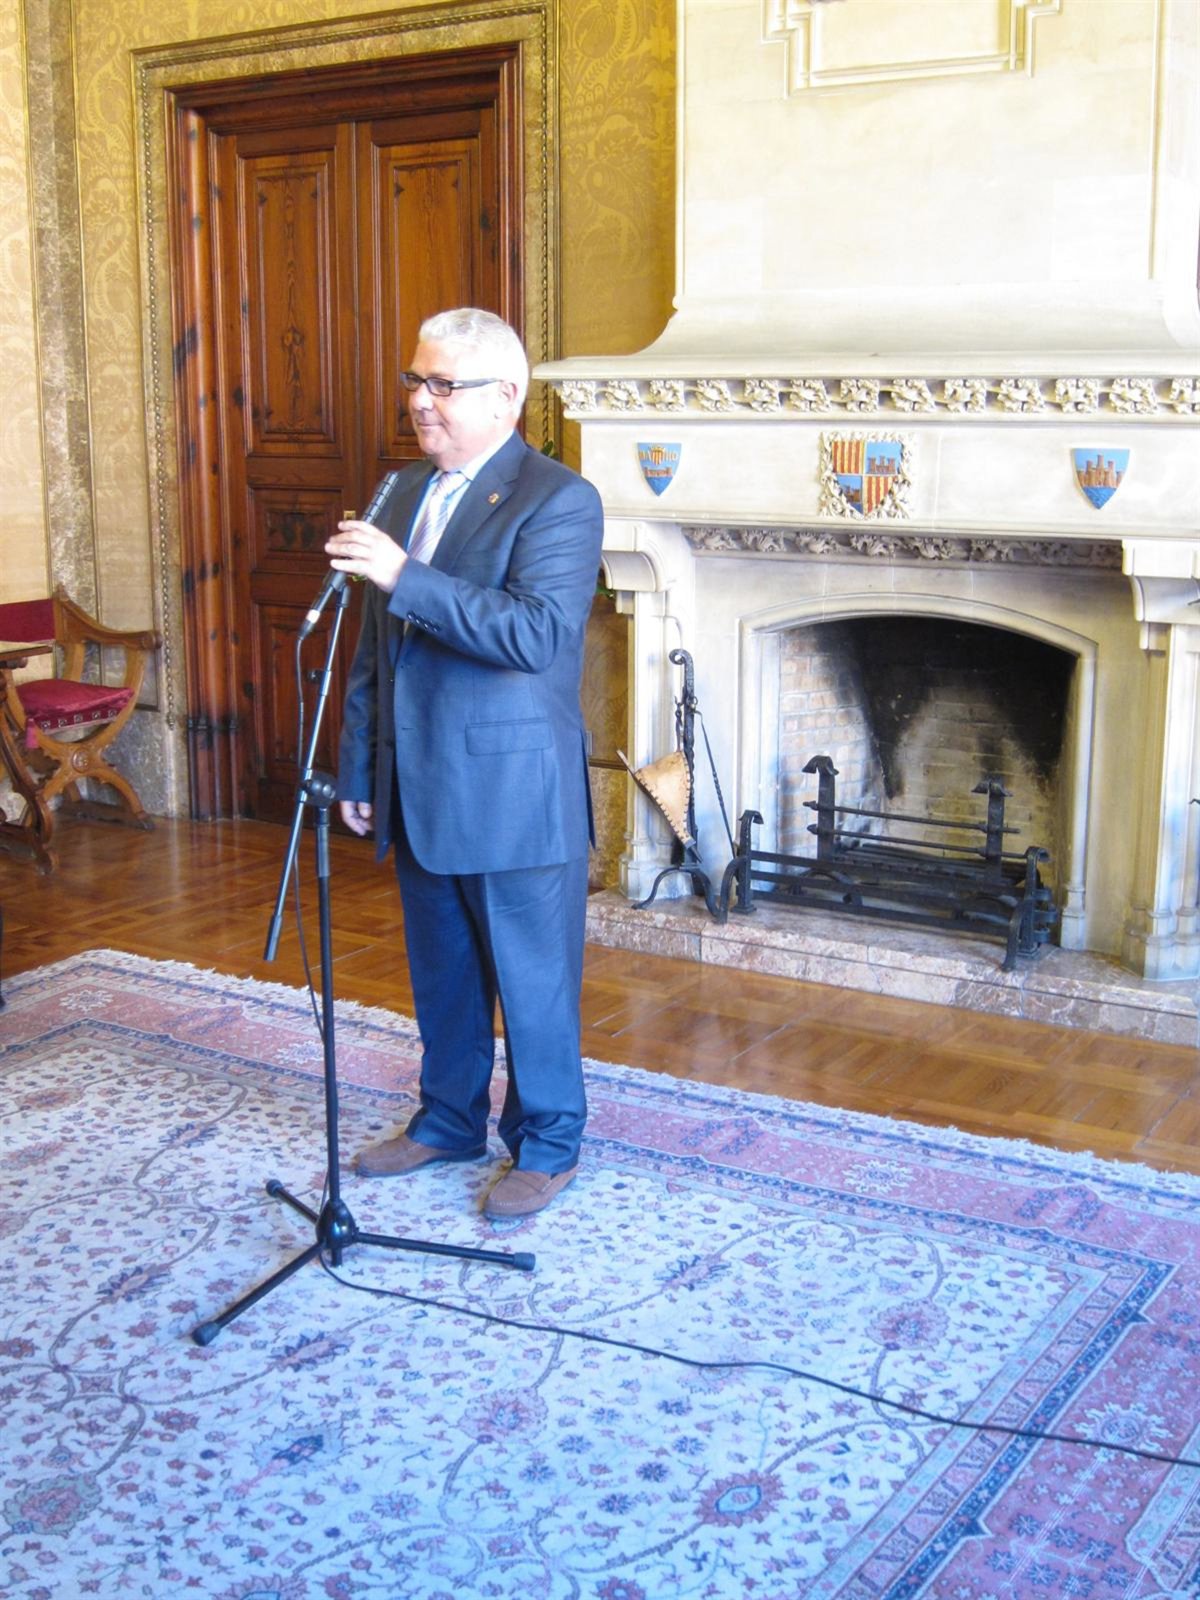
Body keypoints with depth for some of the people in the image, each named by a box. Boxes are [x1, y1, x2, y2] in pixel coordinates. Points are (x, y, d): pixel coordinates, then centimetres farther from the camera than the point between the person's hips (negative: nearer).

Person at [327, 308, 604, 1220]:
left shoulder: (559, 502, -12)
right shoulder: (405, 493, 11)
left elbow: (538, 635, -27)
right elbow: (374, 649, 15)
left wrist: (404, 578, -31)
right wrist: (359, 770, 14)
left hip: (514, 794, -7)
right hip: (419, 791, 7)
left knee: (532, 977, 7)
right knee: (442, 973, 19)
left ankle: (548, 1145, 23)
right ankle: (450, 1121, 36)